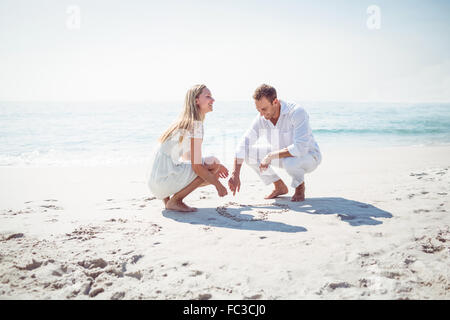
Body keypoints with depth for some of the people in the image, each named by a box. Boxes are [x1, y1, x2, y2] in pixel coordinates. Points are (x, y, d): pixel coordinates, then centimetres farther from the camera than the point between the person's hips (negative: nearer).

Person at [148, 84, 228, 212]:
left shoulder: (185, 122, 15)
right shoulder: (196, 124, -14)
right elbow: (196, 166, -19)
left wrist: (215, 167, 23)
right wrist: (218, 185, -9)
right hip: (164, 180, -9)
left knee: (211, 175, 15)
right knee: (213, 162, -13)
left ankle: (167, 196, 13)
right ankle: (174, 201, -7)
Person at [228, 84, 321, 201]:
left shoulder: (297, 112, -30)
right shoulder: (261, 118, -12)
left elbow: (300, 148, -39)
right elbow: (244, 144, -13)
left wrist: (270, 156, -34)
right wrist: (235, 174, -20)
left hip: (308, 156, -6)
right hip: (283, 156, 6)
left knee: (290, 161, -40)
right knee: (248, 152, -8)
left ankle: (300, 187, -4)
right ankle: (280, 187, 6)